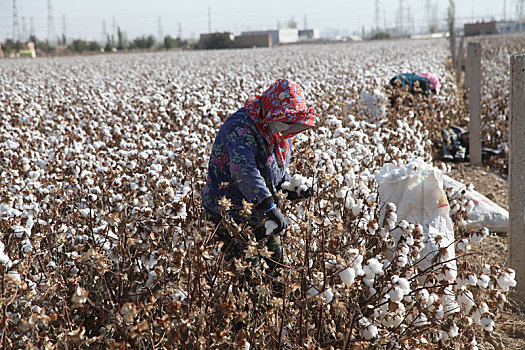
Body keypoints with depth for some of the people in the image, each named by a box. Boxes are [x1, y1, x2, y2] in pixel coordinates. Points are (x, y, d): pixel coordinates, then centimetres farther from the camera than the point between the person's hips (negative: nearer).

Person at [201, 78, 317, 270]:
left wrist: (290, 189, -1)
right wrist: (270, 208, -47)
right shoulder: (241, 128, -27)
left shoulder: (278, 134, 3)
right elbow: (244, 170, -42)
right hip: (230, 213, -8)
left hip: (259, 213, 8)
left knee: (275, 258, 13)